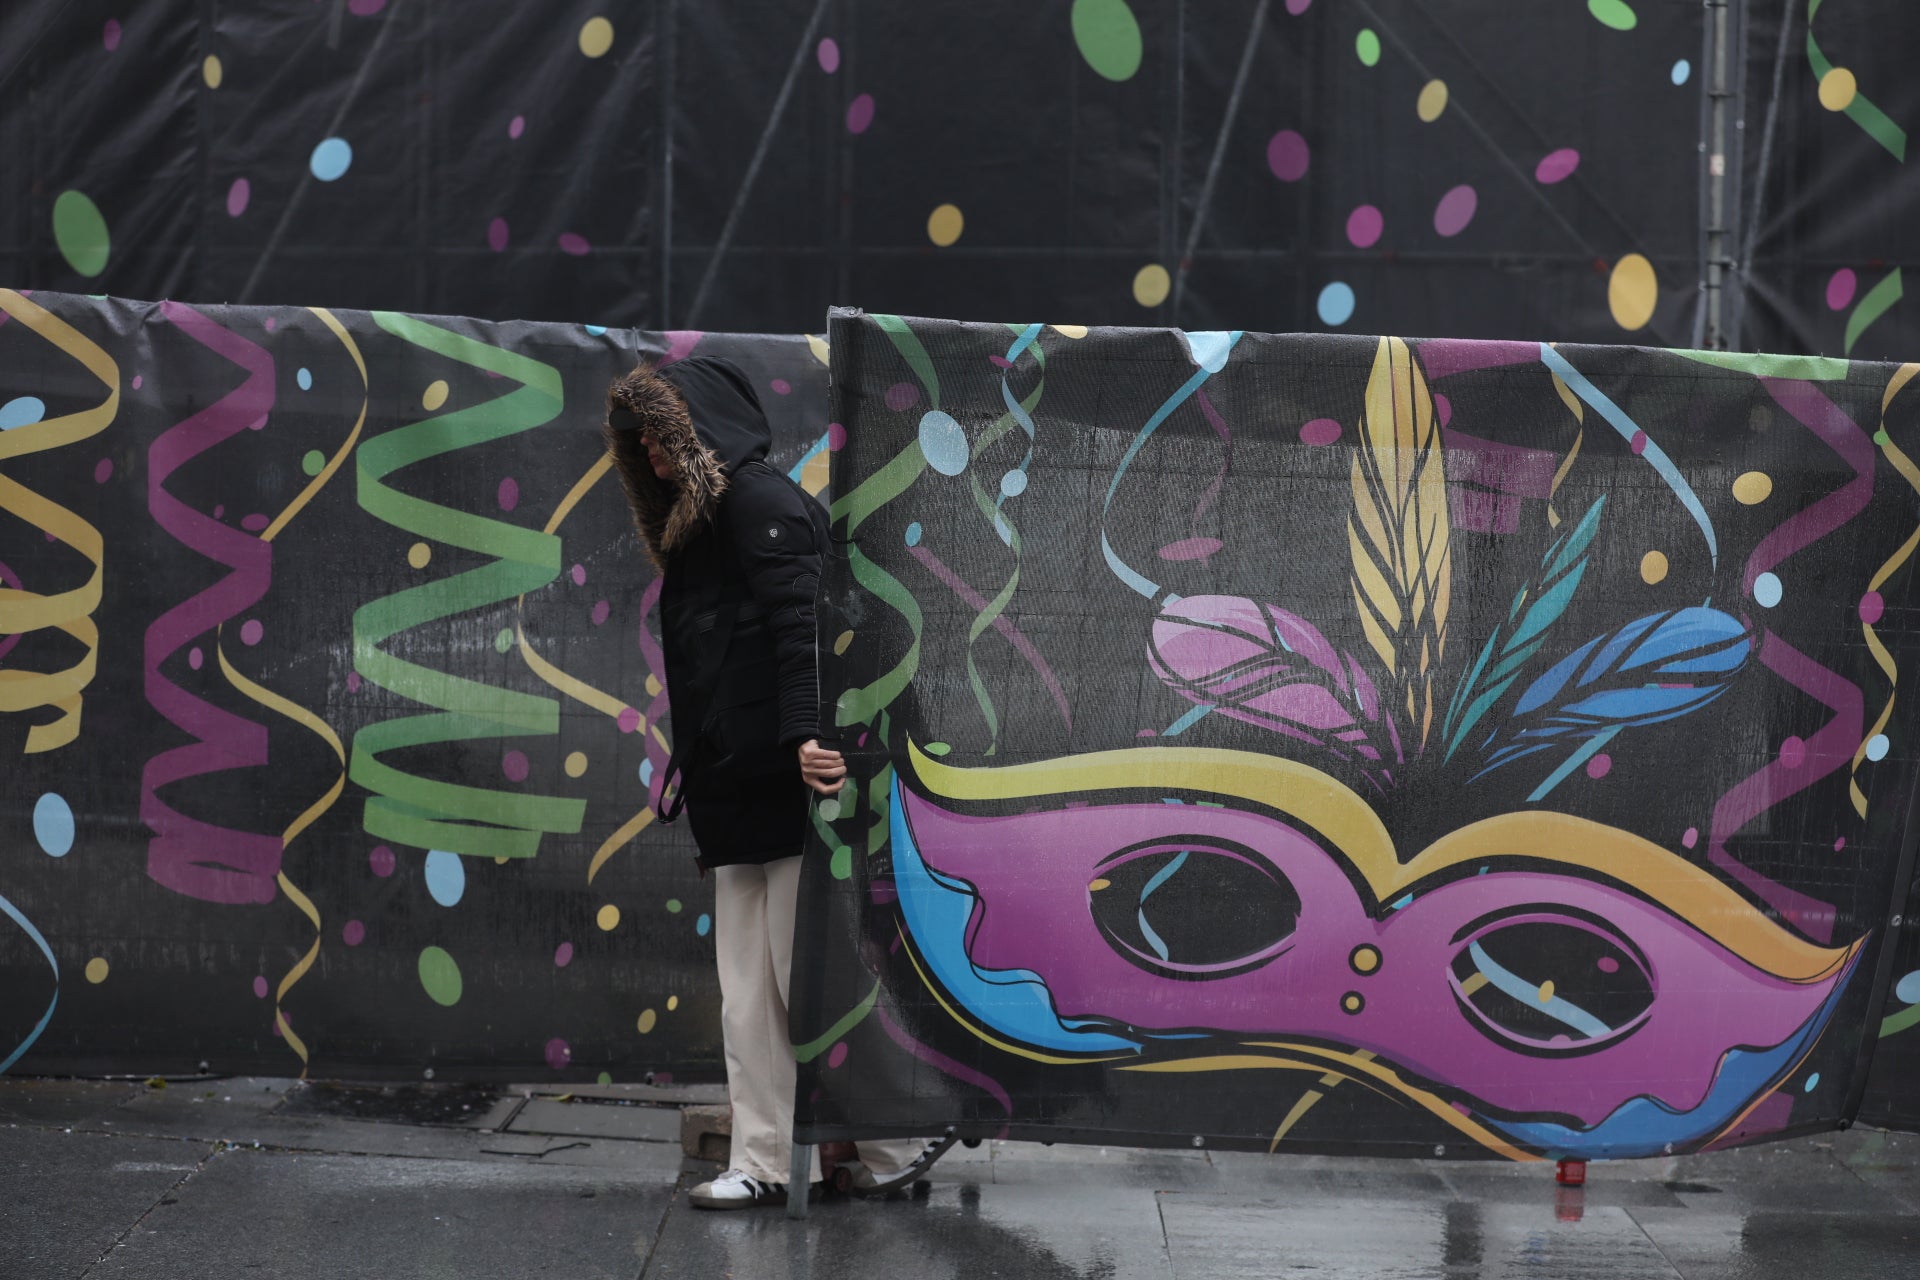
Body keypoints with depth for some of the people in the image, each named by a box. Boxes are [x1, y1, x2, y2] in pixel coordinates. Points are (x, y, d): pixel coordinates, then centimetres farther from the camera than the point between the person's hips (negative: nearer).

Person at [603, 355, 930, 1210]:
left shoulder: (763, 504, -8)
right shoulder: (699, 521, 21)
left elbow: (799, 621, -21)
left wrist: (804, 731, -33)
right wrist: (691, 772, 17)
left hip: (785, 786, -10)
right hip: (737, 794, 10)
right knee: (747, 988, 7)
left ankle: (890, 1148, 4)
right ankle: (763, 1162, 8)